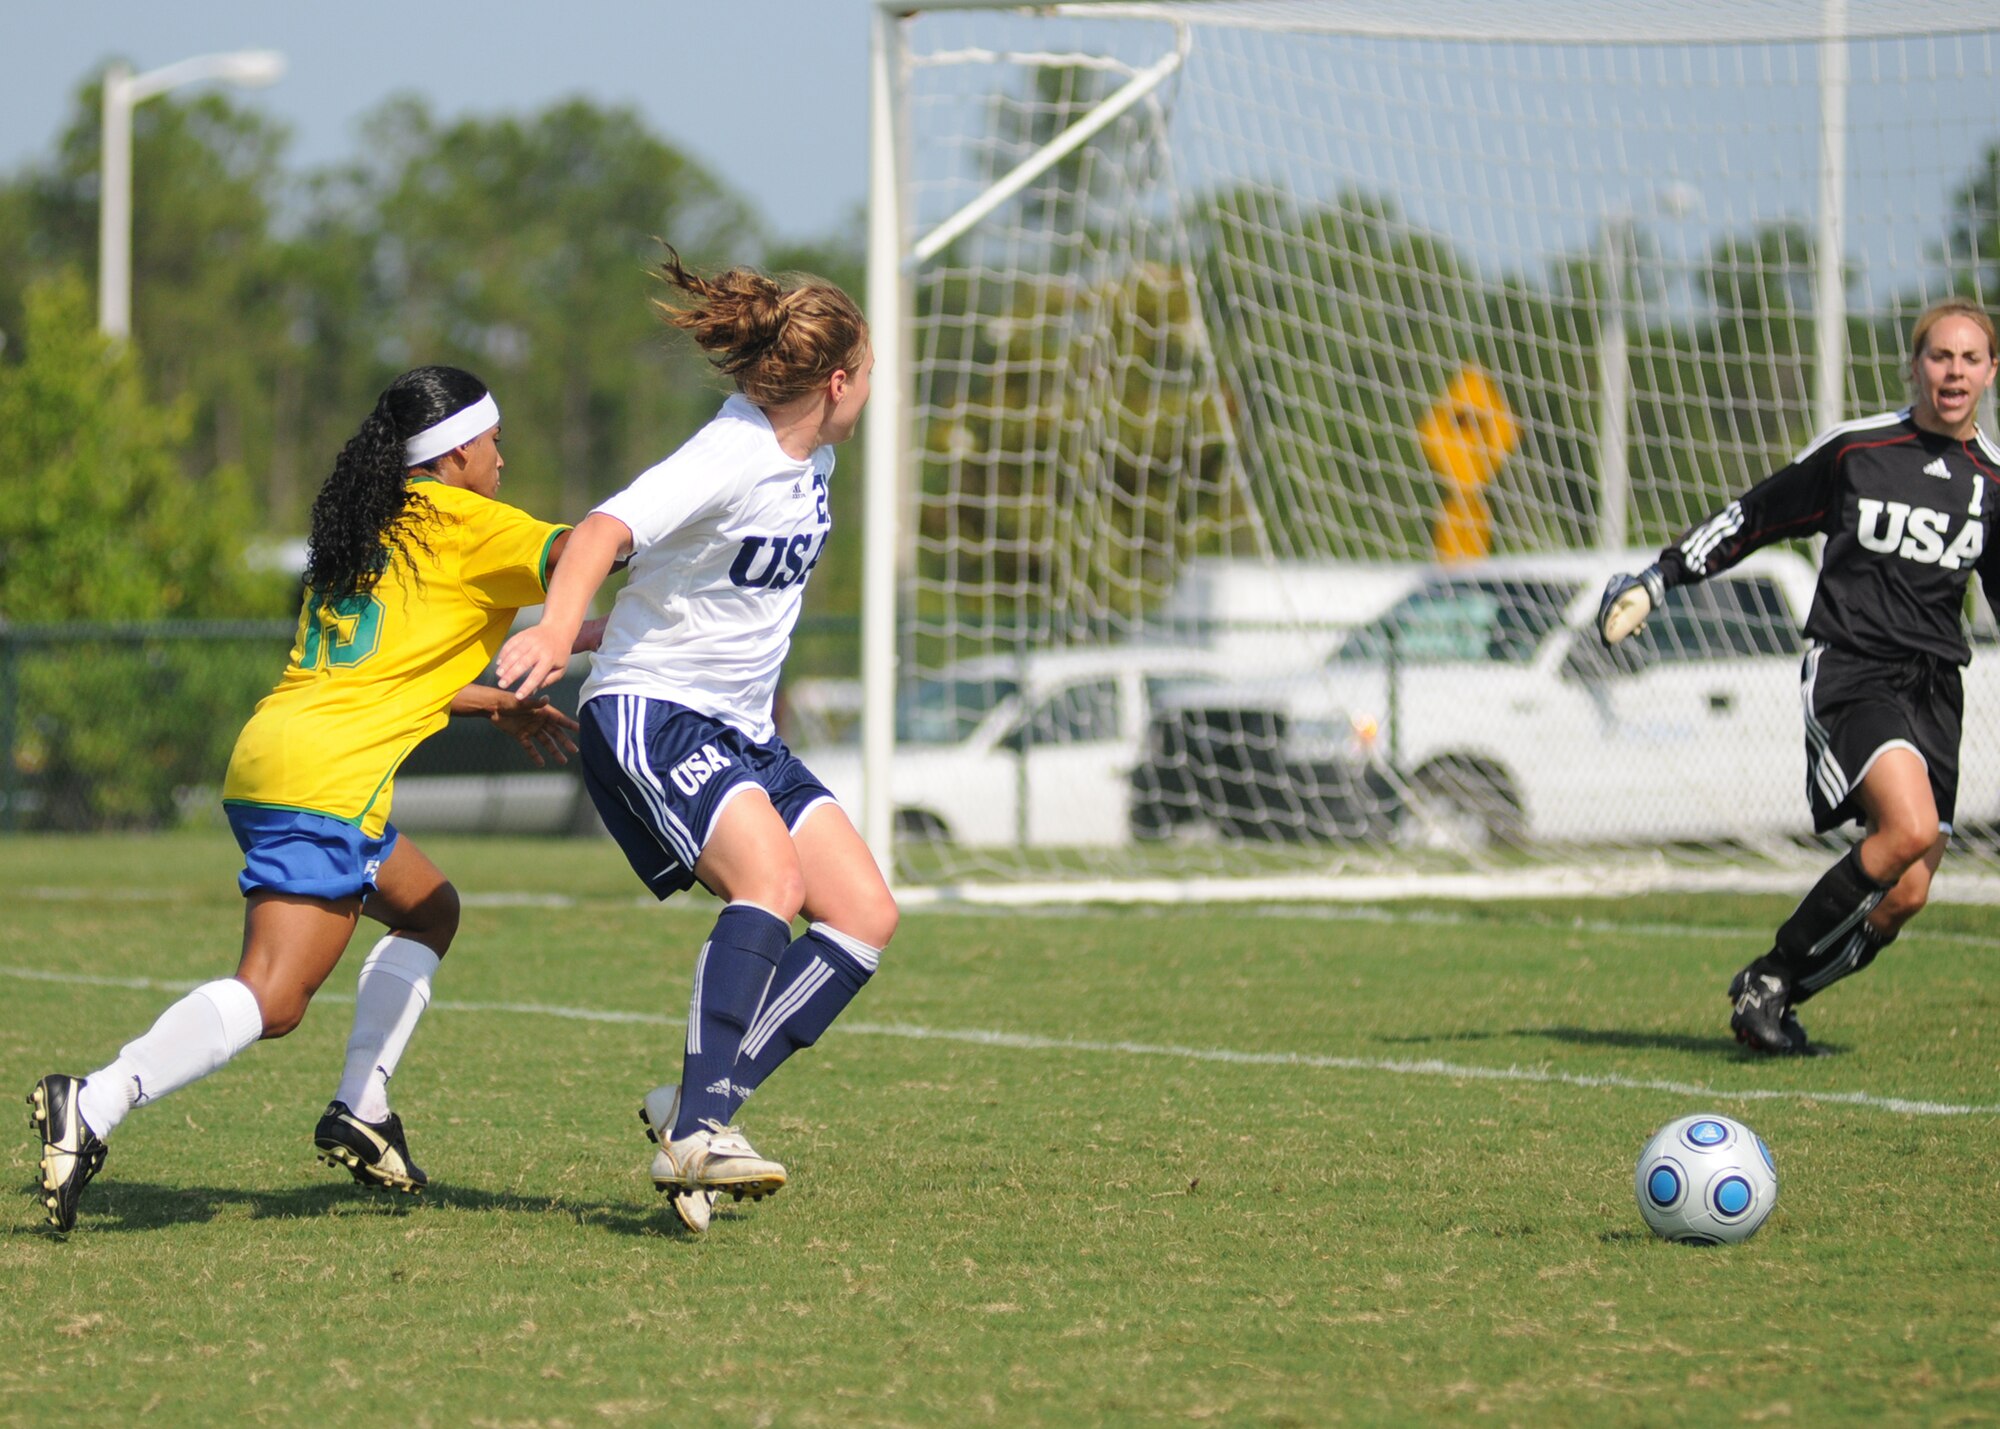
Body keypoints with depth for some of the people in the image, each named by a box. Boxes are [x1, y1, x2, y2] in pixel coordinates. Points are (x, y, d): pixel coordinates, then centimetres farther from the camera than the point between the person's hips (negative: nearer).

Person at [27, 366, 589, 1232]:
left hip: (266, 761, 9)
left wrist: (500, 703, 34)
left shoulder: (367, 527, 22)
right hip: (327, 779, -9)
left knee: (430, 910, 26)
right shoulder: (457, 523, 0)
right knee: (271, 1001, -16)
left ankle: (361, 1114, 18)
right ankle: (92, 1109, -30)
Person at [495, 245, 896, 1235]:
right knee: (769, 876, -32)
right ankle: (697, 1130, -34)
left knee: (865, 915, -4)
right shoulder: (727, 459, -20)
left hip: (742, 734, 9)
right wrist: (556, 631, -53)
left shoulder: (810, 449, 9)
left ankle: (694, 1109, -6)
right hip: (651, 716, -9)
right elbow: (608, 530, -35)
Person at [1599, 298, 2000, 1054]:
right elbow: (1753, 517, 11)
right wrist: (1660, 576, 10)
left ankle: (1774, 997, 18)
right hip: (1849, 670, -4)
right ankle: (1769, 975, -12)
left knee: (1905, 897, -4)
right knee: (1910, 827, -28)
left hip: (1933, 690, 4)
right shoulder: (1853, 448, 0)